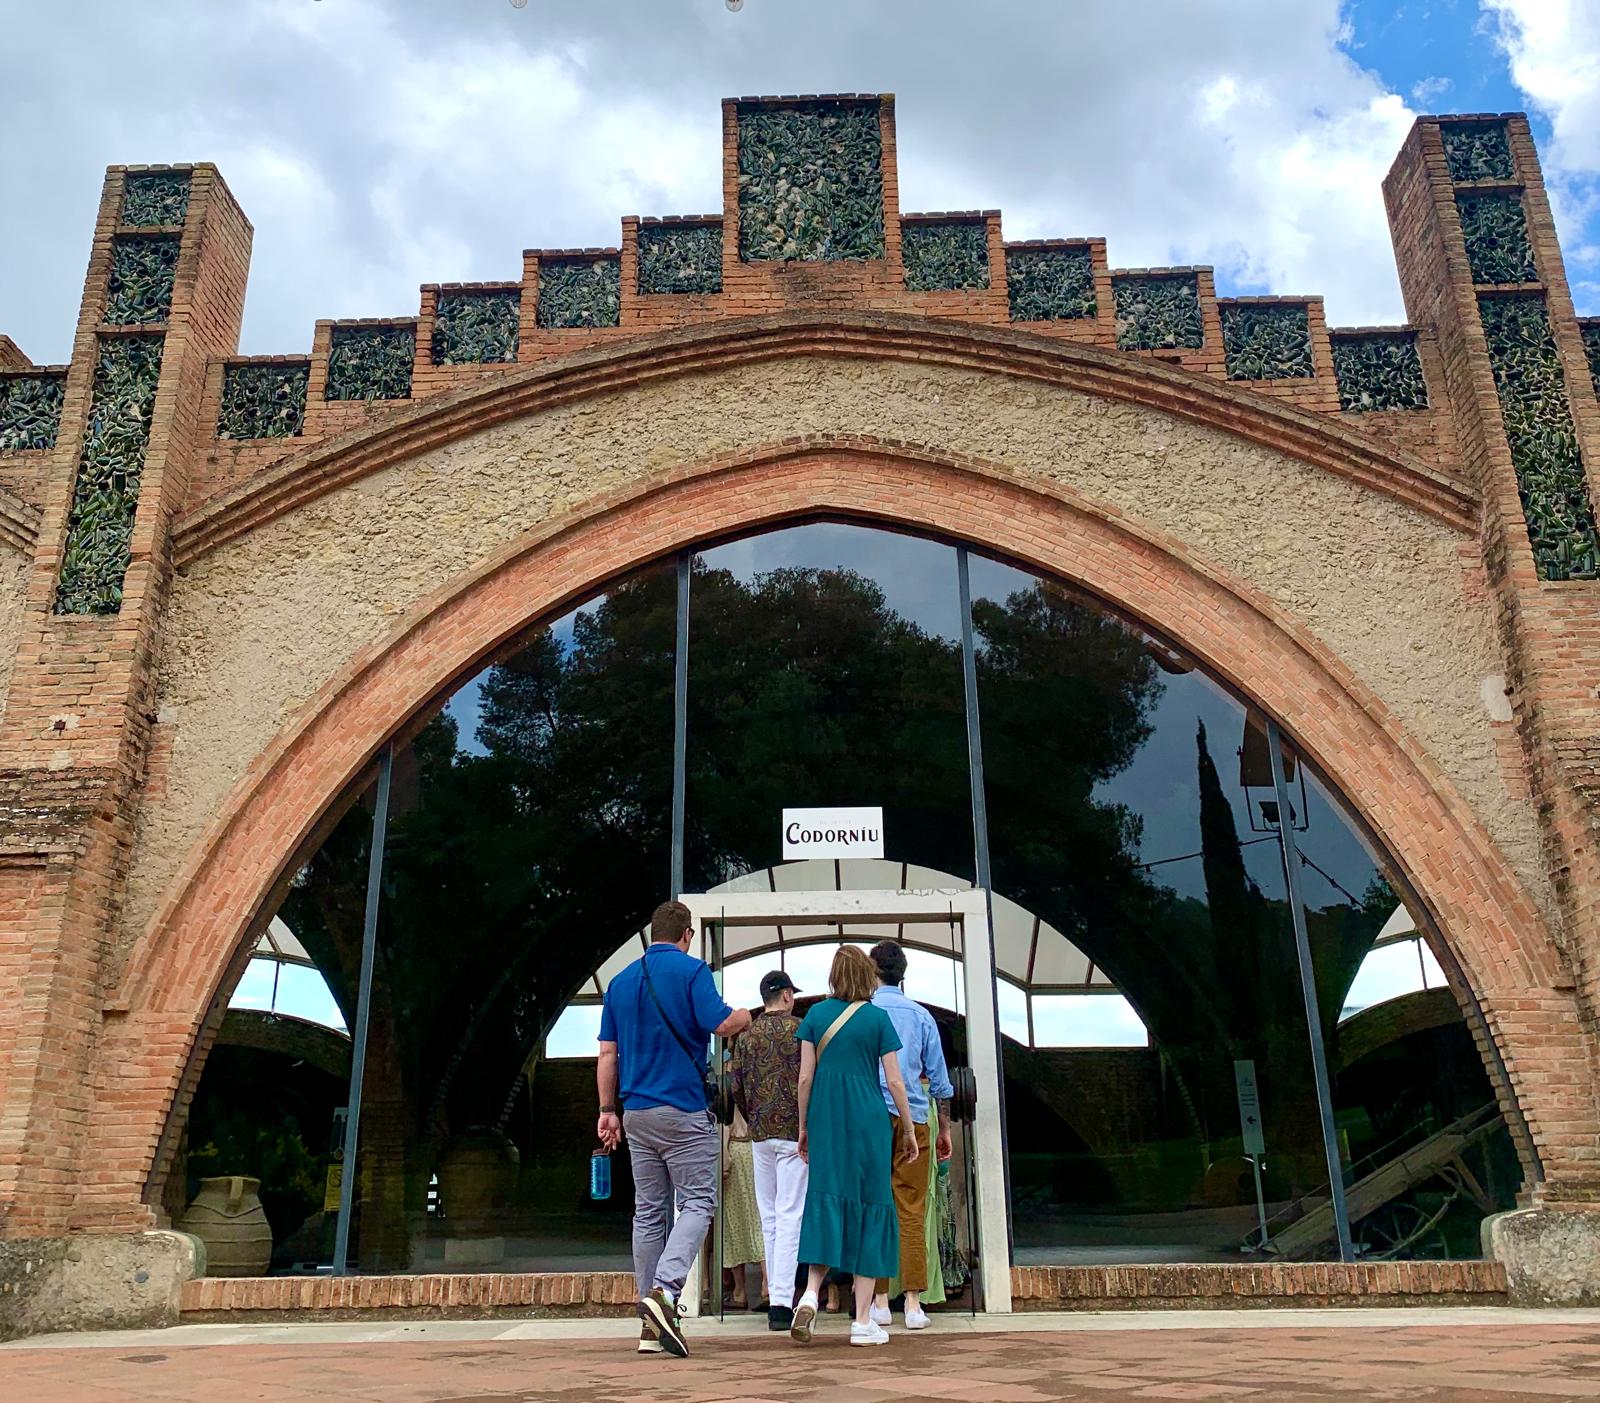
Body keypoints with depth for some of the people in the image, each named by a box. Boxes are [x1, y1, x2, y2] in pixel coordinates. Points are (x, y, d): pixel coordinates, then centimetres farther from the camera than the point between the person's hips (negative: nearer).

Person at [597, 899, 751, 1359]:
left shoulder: (621, 980, 12)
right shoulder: (691, 970, -6)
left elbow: (607, 1053, 11)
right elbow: (721, 1024, -14)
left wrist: (608, 1109, 15)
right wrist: (745, 1016, 8)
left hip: (636, 1111, 6)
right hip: (683, 1110, -6)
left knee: (649, 1210, 10)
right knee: (698, 1202, -1)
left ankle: (652, 1324, 11)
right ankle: (664, 1291, -21)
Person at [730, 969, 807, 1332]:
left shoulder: (746, 1036, 8)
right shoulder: (800, 1029, -4)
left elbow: (737, 1090, 8)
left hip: (760, 1135, 4)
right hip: (795, 1132, -4)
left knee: (769, 1217, 12)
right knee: (790, 1216, -5)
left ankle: (777, 1296, 15)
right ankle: (782, 1303, -10)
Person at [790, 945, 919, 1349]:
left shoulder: (817, 1014, 4)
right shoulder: (877, 1017, -1)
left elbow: (805, 1077, 4)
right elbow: (894, 1081, -1)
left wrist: (803, 1127, 13)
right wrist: (908, 1130, 9)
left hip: (825, 1119, 2)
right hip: (869, 1121, -2)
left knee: (825, 1199, 8)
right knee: (870, 1207, 4)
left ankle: (810, 1293, -11)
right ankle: (862, 1322, 6)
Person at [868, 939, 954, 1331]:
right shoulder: (921, 1016, 7)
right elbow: (939, 1079, 10)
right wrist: (945, 1128, 18)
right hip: (912, 1120, 1)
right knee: (911, 1214, 2)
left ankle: (880, 1302, 7)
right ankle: (913, 1303, -1)